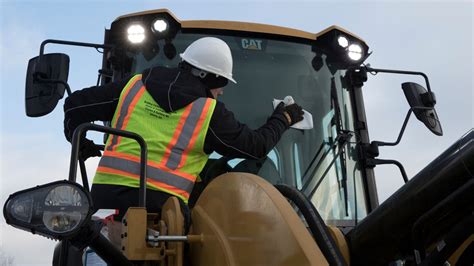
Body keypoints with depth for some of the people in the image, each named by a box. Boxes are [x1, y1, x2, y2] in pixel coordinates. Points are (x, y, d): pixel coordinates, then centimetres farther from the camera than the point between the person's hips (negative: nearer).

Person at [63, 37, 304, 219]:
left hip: (106, 192, 4)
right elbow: (256, 146, 15)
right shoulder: (210, 112, 4)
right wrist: (283, 119, 31)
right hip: (160, 202, -3)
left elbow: (75, 105, 18)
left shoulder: (133, 86, 14)